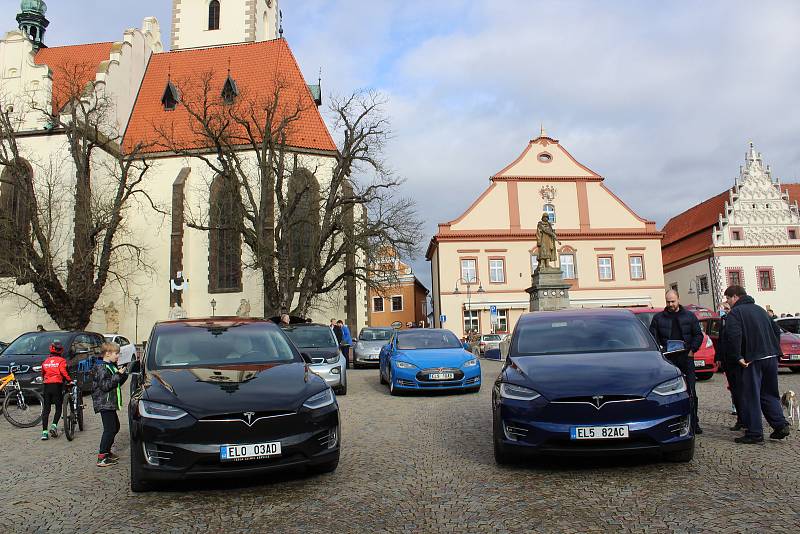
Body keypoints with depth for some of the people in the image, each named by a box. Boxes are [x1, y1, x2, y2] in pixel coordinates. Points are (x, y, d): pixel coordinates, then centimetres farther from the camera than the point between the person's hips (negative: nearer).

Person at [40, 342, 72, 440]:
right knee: (58, 407, 7)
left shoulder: (45, 361, 14)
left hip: (46, 385, 4)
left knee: (46, 409, 6)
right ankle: (54, 425, -12)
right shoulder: (61, 360, 0)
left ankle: (44, 432, 3)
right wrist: (69, 381, -9)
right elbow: (63, 372, -14)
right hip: (57, 385, -4)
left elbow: (42, 373, 22)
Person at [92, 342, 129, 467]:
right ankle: (101, 458, -11)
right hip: (104, 404, -11)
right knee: (109, 429, -13)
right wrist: (118, 375, -23)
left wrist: (123, 375, 7)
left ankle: (107, 451, 28)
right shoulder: (101, 368, -14)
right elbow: (105, 386, -23)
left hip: (110, 404, 11)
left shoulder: (112, 367, 16)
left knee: (115, 427, 18)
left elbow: (117, 384, 22)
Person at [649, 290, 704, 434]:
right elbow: (653, 337, 8)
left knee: (691, 392, 1)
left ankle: (694, 423, 8)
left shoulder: (689, 316, 9)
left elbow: (698, 335, 10)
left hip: (685, 358, 0)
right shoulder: (658, 318, 7)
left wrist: (692, 350, -3)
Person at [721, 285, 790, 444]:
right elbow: (777, 330, 21)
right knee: (769, 393, 19)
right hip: (771, 358, 8)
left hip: (753, 359, -7)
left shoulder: (735, 312, -6)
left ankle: (754, 433, 1)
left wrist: (738, 357, -15)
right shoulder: (760, 310, 19)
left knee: (750, 396, -1)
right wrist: (774, 351, 19)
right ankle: (780, 425, 11)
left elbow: (733, 336, -21)